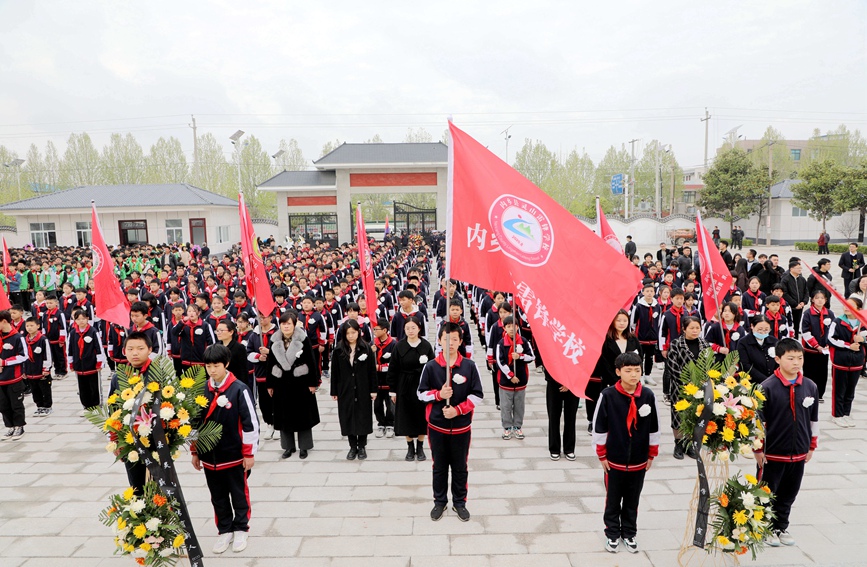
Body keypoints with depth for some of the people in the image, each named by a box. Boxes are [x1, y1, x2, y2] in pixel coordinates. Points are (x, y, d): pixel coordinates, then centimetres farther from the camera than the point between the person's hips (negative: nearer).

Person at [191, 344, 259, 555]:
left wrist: (249, 453, -10)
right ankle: (224, 531, 33)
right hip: (209, 457, 4)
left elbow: (251, 423, -12)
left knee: (239, 495, 13)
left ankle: (240, 530, 31)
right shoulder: (202, 390, -1)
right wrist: (195, 452, 11)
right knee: (218, 497, 16)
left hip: (235, 456, -4)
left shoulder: (239, 390, -16)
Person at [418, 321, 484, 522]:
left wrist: (458, 409, -16)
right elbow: (421, 393, 1)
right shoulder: (430, 366, -6)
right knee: (439, 466, 15)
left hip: (461, 426, 0)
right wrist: (438, 394, -17)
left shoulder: (469, 366, -7)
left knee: (460, 467, 14)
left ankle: (460, 502, 31)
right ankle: (440, 502, 32)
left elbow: (477, 395, -5)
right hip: (437, 426, 0)